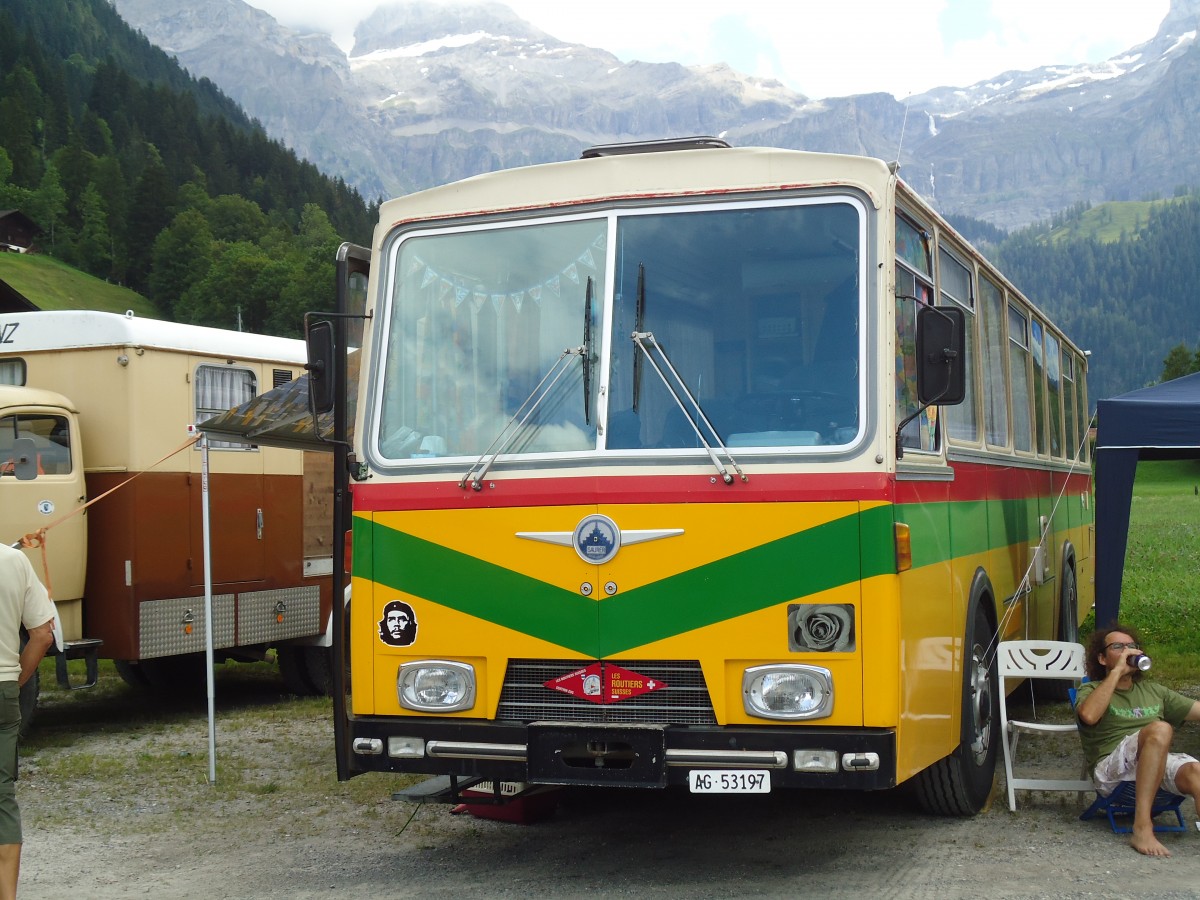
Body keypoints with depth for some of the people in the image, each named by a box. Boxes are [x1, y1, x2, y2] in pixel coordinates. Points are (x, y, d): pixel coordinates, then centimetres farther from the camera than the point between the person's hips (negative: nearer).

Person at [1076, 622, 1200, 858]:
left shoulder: (1153, 691, 27)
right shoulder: (1091, 690, 12)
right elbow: (1089, 716, -13)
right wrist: (1117, 671, -7)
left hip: (1159, 767, 4)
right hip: (1111, 771, -4)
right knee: (1160, 729, -31)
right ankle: (1142, 827, -37)